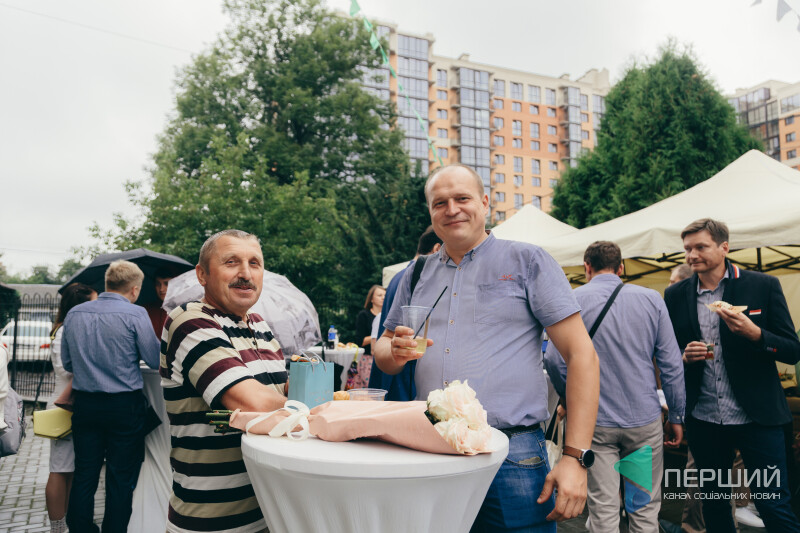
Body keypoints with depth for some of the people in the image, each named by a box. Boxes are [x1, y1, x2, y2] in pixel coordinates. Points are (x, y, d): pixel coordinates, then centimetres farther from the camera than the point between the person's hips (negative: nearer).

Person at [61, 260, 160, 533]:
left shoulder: (74, 314, 4)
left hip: (84, 405, 5)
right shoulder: (135, 314, -13)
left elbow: (67, 362, 12)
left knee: (84, 475, 15)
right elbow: (155, 360, -9)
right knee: (121, 479, 6)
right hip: (125, 405, -5)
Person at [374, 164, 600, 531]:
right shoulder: (416, 276, 11)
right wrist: (396, 352, -6)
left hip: (512, 457, -3)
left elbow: (581, 356, -5)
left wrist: (576, 458, -12)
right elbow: (383, 349, 19)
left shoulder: (527, 262, -1)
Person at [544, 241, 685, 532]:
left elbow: (555, 360, -9)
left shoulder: (573, 300, -5)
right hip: (645, 420, 2)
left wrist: (569, 400, 9)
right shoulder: (651, 298, 1)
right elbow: (671, 363, 1)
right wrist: (676, 416, 10)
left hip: (595, 421, -2)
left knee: (603, 508, 6)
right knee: (645, 507, 14)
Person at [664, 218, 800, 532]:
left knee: (775, 507, 1)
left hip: (756, 417, -2)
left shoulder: (763, 286, -3)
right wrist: (685, 356, -11)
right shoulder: (676, 295, 3)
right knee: (714, 506, 16)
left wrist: (754, 333, -21)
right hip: (703, 421, 3)